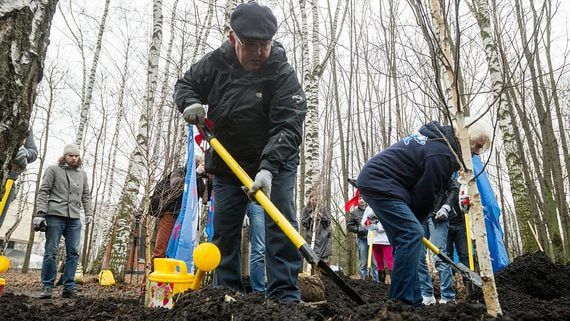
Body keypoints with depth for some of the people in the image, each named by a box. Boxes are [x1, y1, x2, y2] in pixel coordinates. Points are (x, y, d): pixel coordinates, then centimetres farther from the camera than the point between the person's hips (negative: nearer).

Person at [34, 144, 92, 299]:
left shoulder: (82, 174, 18)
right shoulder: (53, 170, 6)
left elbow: (86, 196, 20)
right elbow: (43, 192, 0)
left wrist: (88, 213, 9)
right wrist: (40, 213, -9)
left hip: (74, 218, 4)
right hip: (55, 216, -4)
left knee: (73, 253, 0)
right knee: (51, 252, -1)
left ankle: (69, 287, 5)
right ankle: (47, 286, 7)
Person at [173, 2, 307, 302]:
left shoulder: (283, 75, -19)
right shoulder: (215, 62, -6)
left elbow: (288, 127, -28)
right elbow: (184, 84, 10)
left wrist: (268, 168, -42)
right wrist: (190, 104, -14)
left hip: (275, 163, -3)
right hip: (227, 164, 4)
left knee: (281, 223, -13)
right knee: (224, 228, 6)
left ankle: (285, 295, -5)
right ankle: (227, 292, 19)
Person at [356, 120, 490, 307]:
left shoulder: (435, 136, 15)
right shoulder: (442, 154, -17)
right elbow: (425, 194, -11)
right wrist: (416, 220, 5)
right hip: (380, 184, -11)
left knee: (405, 237, 11)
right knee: (411, 234, -16)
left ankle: (412, 300, 15)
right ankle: (403, 301, -14)